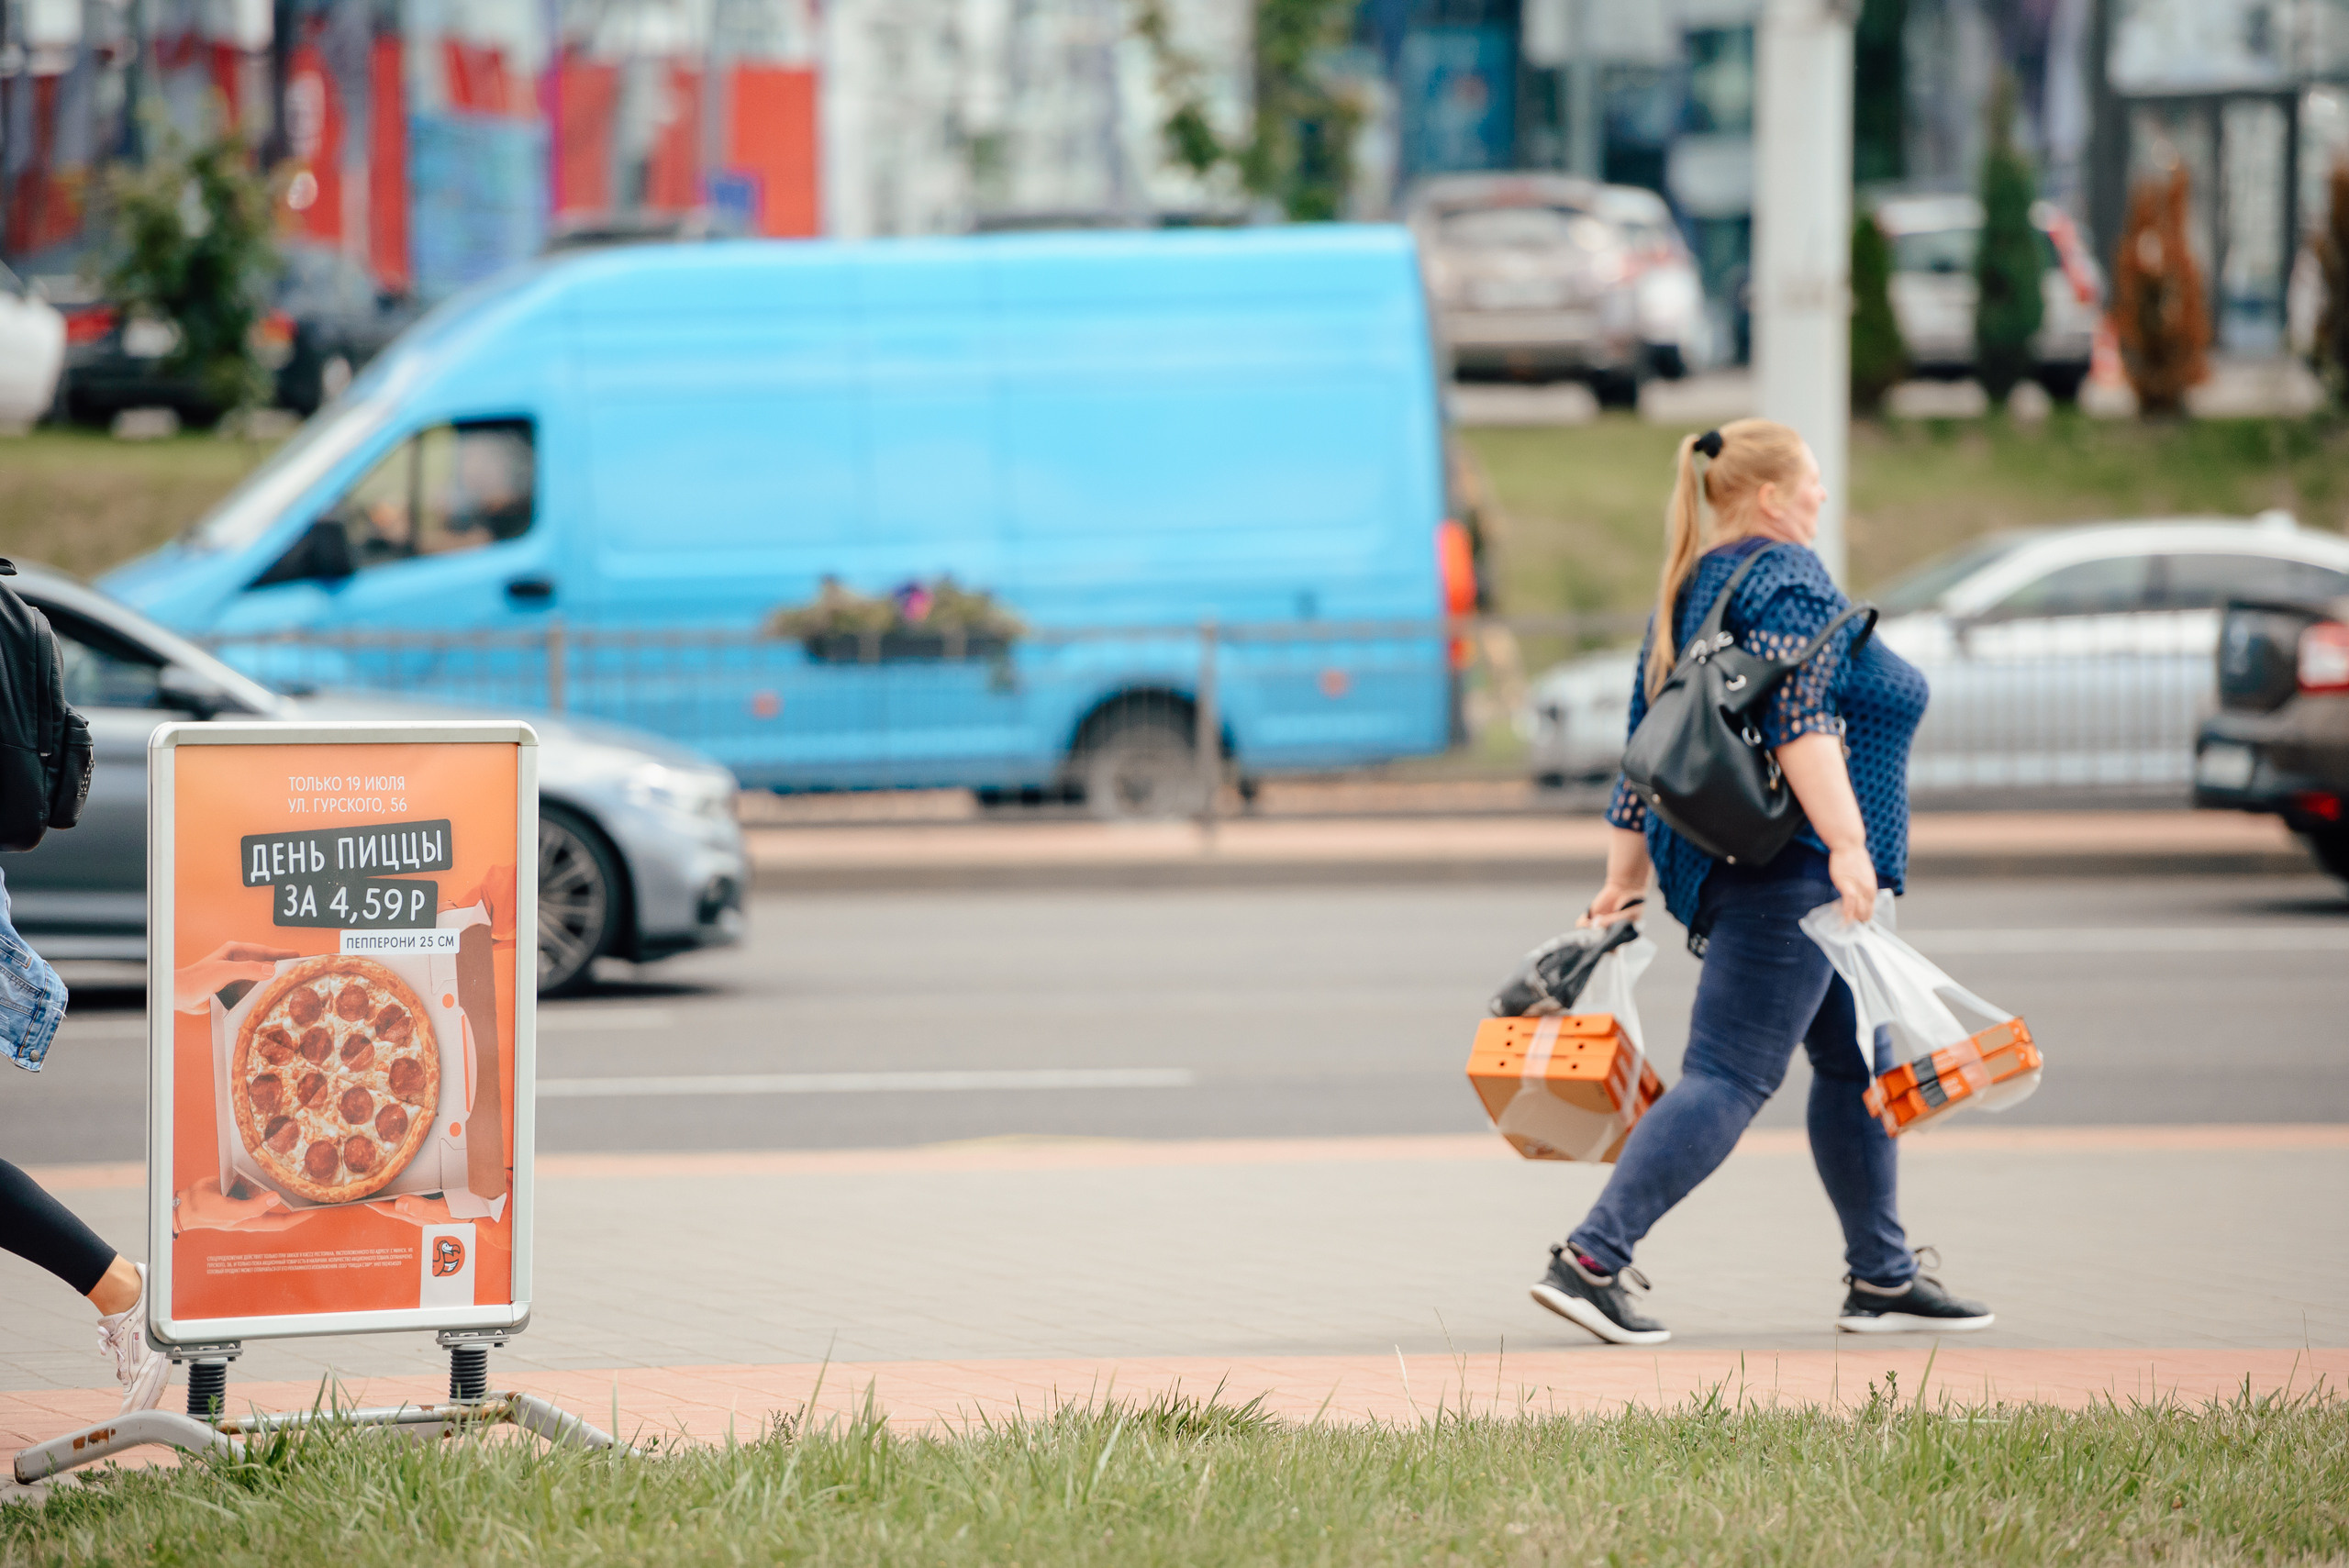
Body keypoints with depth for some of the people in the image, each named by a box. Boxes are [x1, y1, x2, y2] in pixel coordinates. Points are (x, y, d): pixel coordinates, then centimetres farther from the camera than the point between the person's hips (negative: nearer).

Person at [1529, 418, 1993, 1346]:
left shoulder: (1691, 587, 18)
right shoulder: (1788, 582, -10)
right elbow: (1800, 722, -24)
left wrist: (1627, 873, 20)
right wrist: (1845, 842, -30)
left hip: (1727, 864, 11)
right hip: (1786, 868, -11)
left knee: (1857, 1061, 16)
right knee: (1728, 1080, -12)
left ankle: (1883, 1280, 19)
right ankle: (1592, 1260, -19)